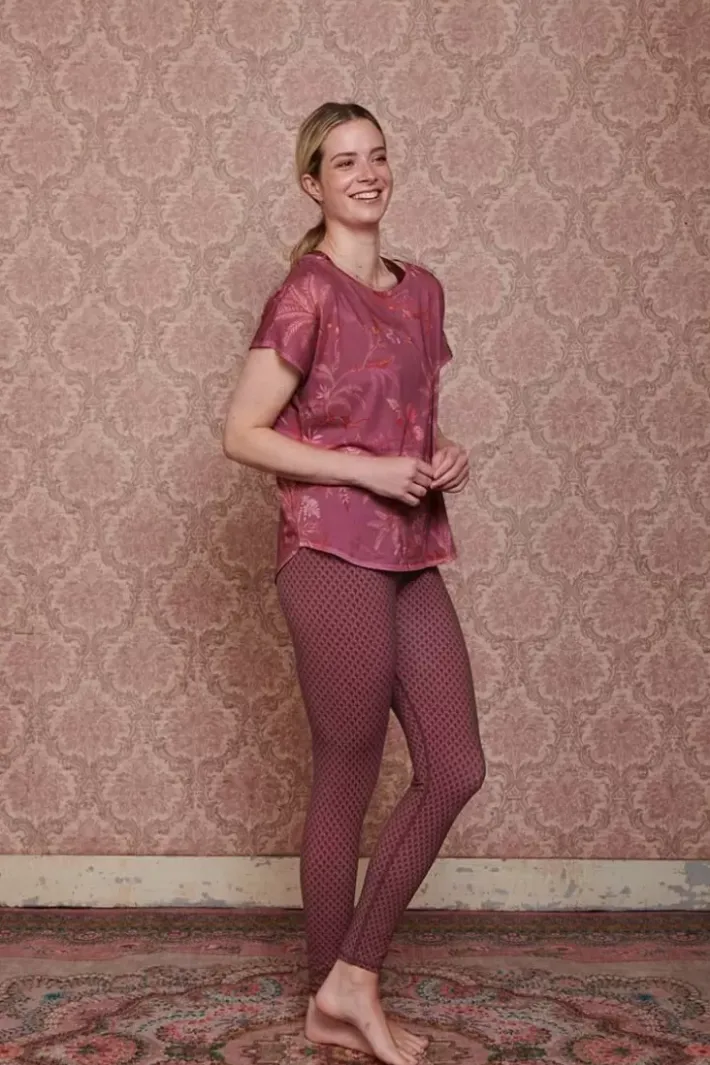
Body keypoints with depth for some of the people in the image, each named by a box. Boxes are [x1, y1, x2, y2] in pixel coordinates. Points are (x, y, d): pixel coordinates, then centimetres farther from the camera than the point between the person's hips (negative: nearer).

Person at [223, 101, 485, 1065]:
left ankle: (354, 979, 20)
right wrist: (367, 471, -16)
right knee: (348, 786, 2)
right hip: (335, 556, -8)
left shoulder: (421, 290, 13)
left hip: (410, 557, 8)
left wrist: (444, 458, 3)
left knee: (456, 770, 7)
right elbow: (243, 434, -11)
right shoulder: (307, 295, -9)